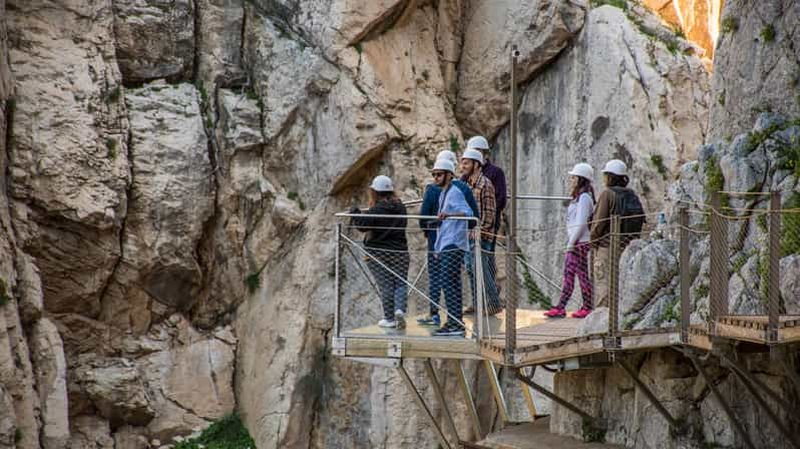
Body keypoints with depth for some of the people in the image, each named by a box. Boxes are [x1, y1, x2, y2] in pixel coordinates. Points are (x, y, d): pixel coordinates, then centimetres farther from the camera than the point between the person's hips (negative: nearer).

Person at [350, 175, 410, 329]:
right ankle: (399, 309, -15)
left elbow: (363, 225, -21)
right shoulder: (400, 207, 5)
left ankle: (389, 318, 5)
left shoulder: (377, 209, -14)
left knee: (385, 285, 2)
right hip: (399, 251, 4)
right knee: (400, 283, 8)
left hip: (378, 252, -4)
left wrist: (355, 213, -4)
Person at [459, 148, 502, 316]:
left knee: (480, 269, -10)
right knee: (470, 270, 11)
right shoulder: (466, 183, 14)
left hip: (479, 234, -9)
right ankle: (477, 303, 18)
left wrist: (481, 230, -19)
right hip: (467, 234, 9)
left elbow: (489, 212, -15)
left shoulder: (485, 184, -11)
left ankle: (494, 303, -3)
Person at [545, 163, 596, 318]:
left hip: (580, 243, -10)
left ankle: (588, 307, 3)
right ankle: (560, 308, 6)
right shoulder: (578, 198, 18)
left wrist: (571, 242, -18)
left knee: (582, 274, -3)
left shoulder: (584, 198, -13)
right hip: (574, 243, 10)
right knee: (568, 274, 7)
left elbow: (581, 223, -19)